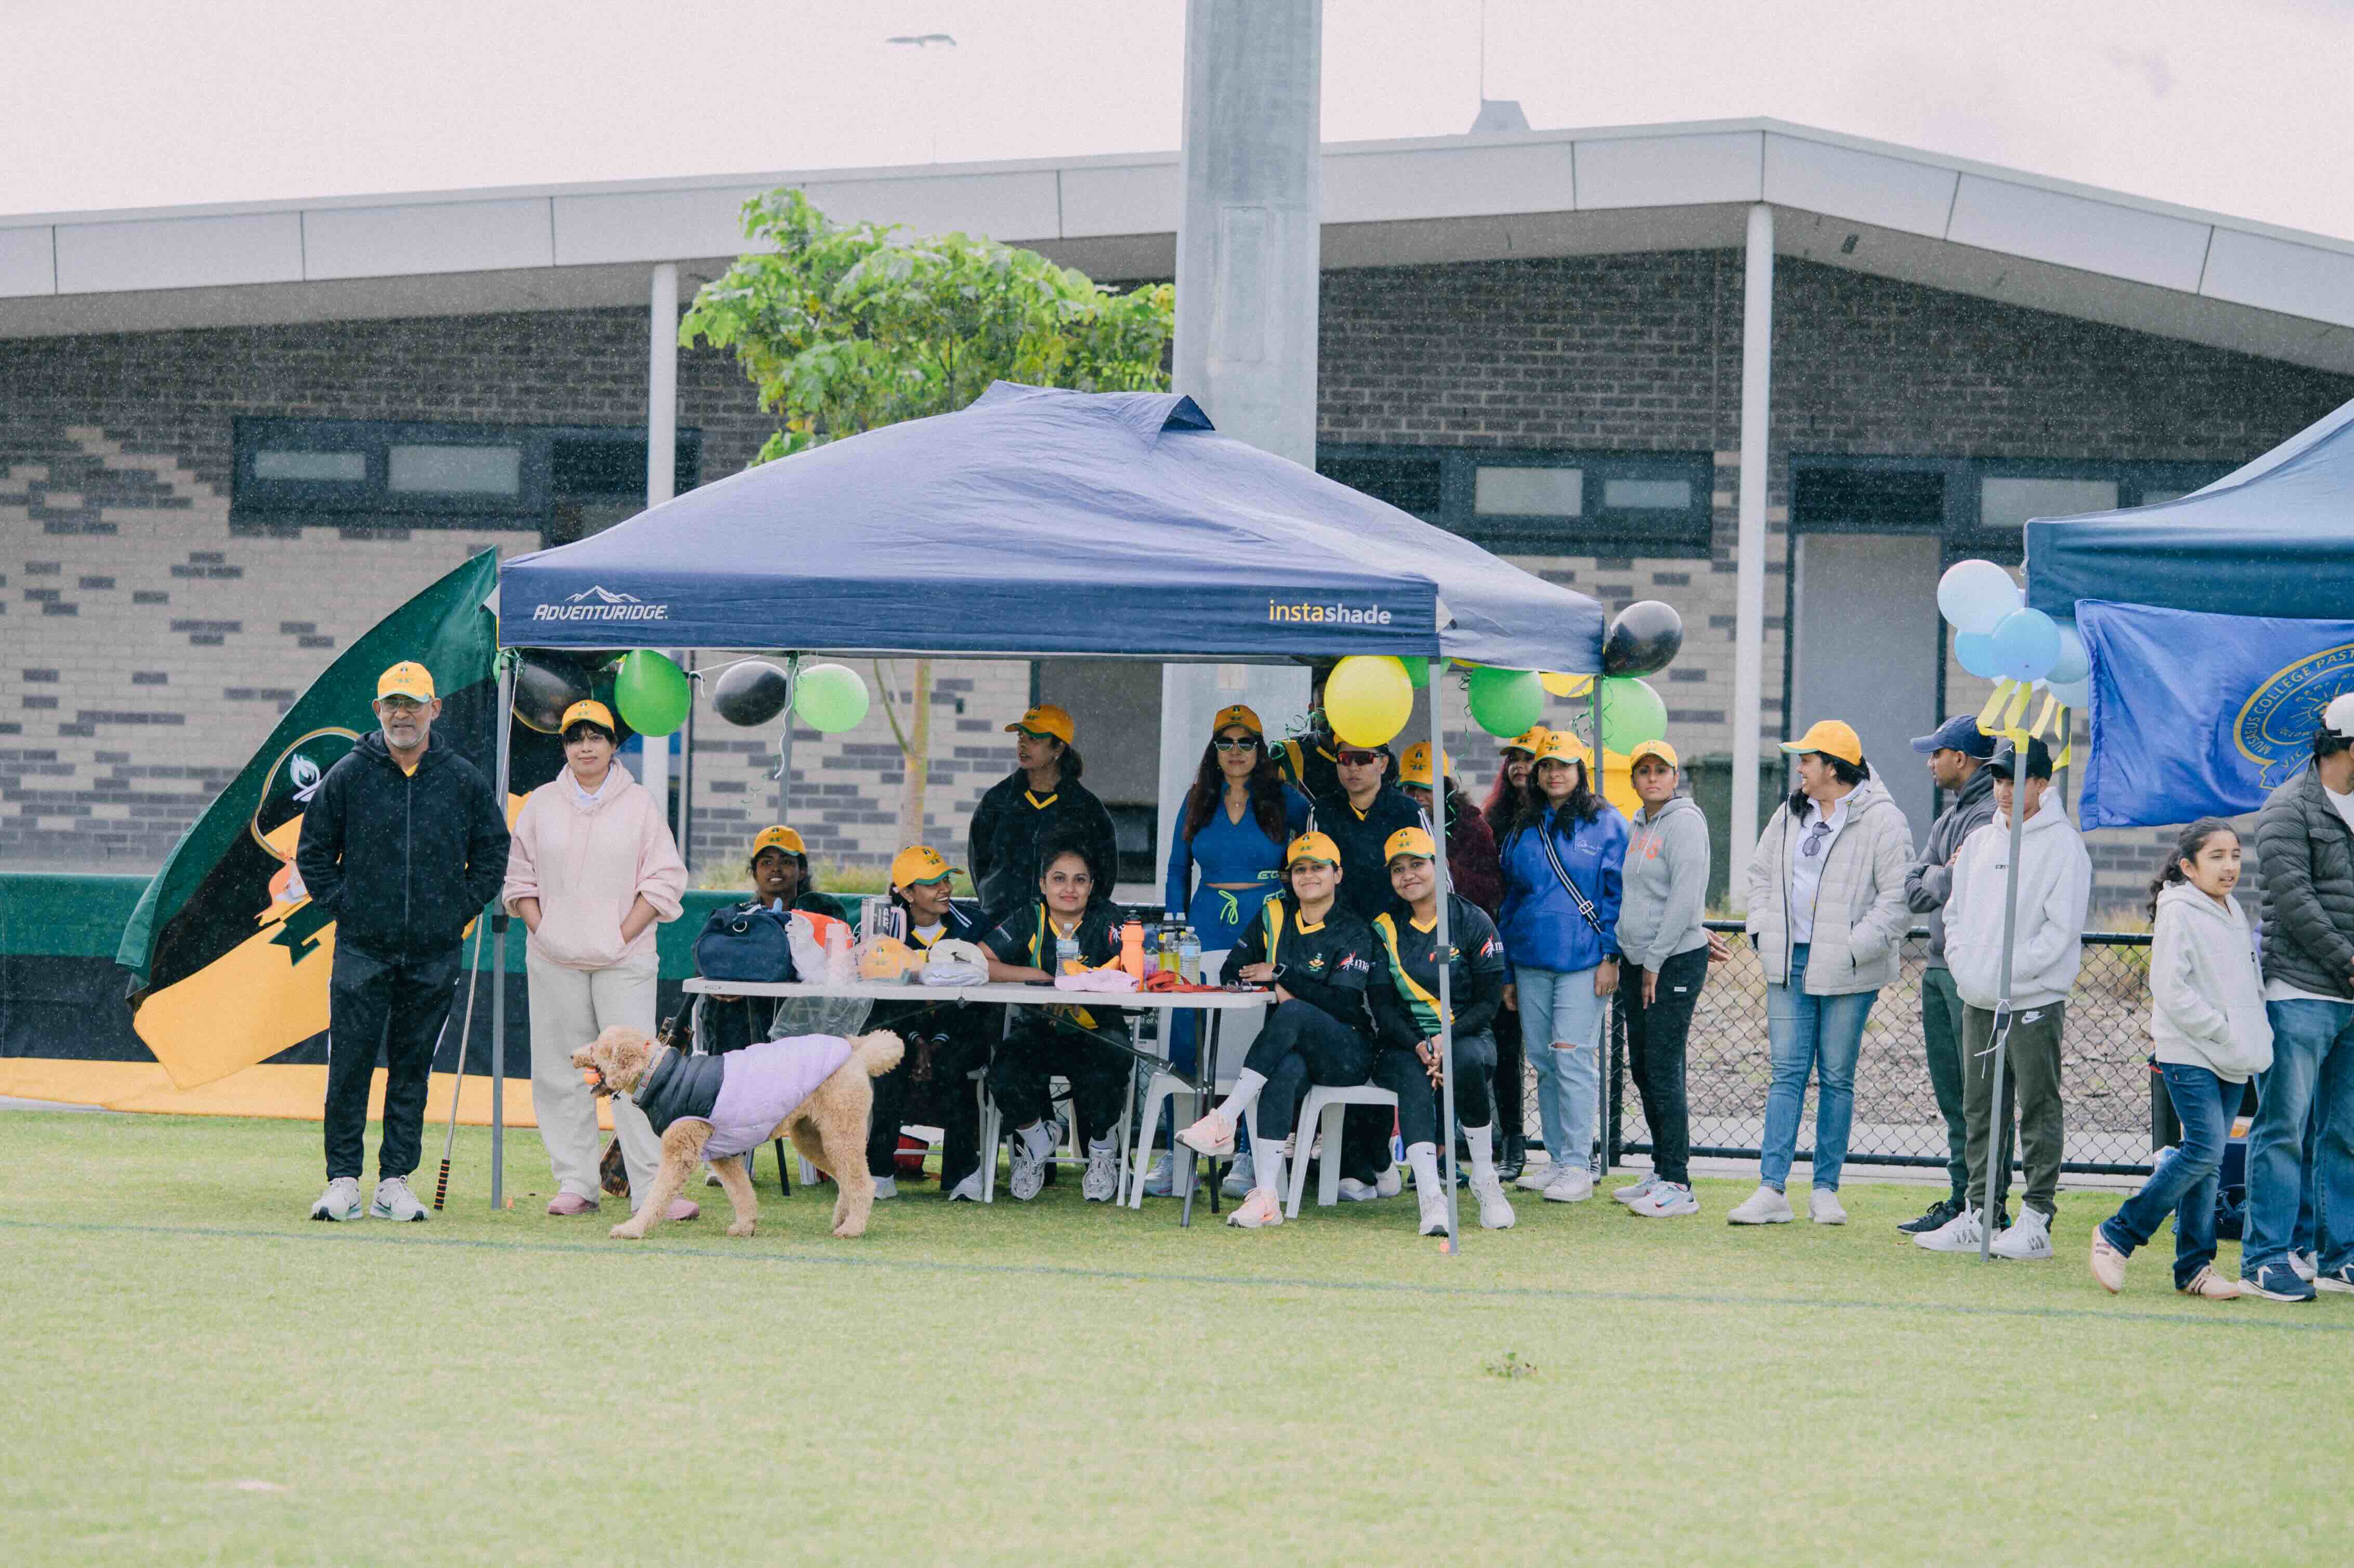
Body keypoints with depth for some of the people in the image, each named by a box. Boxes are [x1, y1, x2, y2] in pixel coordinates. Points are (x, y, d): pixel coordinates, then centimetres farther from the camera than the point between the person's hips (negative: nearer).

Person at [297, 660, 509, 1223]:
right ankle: (343, 1181, 0)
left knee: (413, 1069, 5)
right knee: (350, 1066, -5)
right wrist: (341, 904, 0)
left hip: (434, 953, 1)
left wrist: (464, 907, 6)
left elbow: (493, 851, 16)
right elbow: (314, 851, 9)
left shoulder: (463, 780, 5)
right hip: (363, 949, -1)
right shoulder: (348, 776, 1)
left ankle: (395, 1182, 9)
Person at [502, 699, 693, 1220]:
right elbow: (519, 877, 14)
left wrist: (625, 933, -5)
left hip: (623, 961, -2)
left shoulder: (639, 805, 5)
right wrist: (540, 927, 0)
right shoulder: (542, 804, 10)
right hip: (554, 960, 2)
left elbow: (665, 879, 3)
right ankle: (575, 1184, 8)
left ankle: (653, 1189, -11)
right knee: (562, 1073, 2)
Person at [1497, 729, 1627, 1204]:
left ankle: (1578, 1166, -7)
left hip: (1582, 961, -5)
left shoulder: (1606, 824, 0)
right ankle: (1558, 1159, 15)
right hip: (1530, 960, 5)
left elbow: (1617, 894, -2)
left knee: (1574, 1059, -9)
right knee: (1543, 1061, 7)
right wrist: (1506, 972, 16)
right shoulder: (1523, 831, 15)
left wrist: (1610, 956, -10)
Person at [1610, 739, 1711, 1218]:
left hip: (1676, 961, -9)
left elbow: (1684, 899, -17)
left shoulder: (1684, 823, -11)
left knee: (1664, 1072, -10)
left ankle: (1678, 1186, -9)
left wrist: (1655, 962, -16)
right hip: (1637, 962, 9)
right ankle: (1662, 1172, 20)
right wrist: (1622, 957, 15)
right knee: (1643, 1071, 11)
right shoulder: (1638, 827, 15)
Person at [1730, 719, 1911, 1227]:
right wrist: (1762, 930, 8)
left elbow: (1899, 899, -11)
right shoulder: (1790, 815, 13)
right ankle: (1771, 1190, -3)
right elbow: (1762, 874, 23)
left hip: (1845, 974, -5)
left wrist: (1856, 948, -16)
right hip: (1790, 965, 5)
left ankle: (1826, 1190, 10)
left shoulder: (1881, 821, -8)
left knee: (1837, 1077, 3)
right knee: (1787, 1073, 0)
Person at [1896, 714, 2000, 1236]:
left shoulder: (1993, 816, -12)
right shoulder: (1948, 818, 20)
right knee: (1951, 1094, 12)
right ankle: (1961, 1199, 17)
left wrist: (1939, 878, -5)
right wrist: (1942, 877, -5)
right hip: (1940, 965, 10)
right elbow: (1913, 891, 13)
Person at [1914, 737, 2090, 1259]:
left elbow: (2063, 926, -13)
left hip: (2034, 1001, -7)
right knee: (1983, 1112, 10)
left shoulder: (2062, 846, -7)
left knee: (2038, 1112, -2)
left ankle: (2037, 1220, -1)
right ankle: (1980, 1215, 15)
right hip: (1978, 1000, 7)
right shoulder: (1980, 842, 14)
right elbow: (1956, 911, 21)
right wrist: (1962, 961, 4)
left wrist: (2011, 971, -16)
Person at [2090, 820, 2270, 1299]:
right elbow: (2170, 990, -15)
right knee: (2204, 1151, -16)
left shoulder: (2233, 913, 15)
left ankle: (2194, 1267, 10)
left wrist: (2257, 1039, 9)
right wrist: (2222, 1030, -16)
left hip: (2232, 1061, 8)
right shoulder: (2178, 914, -10)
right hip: (2190, 1054, -8)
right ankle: (2117, 1235, -6)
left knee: (2206, 1159, 7)